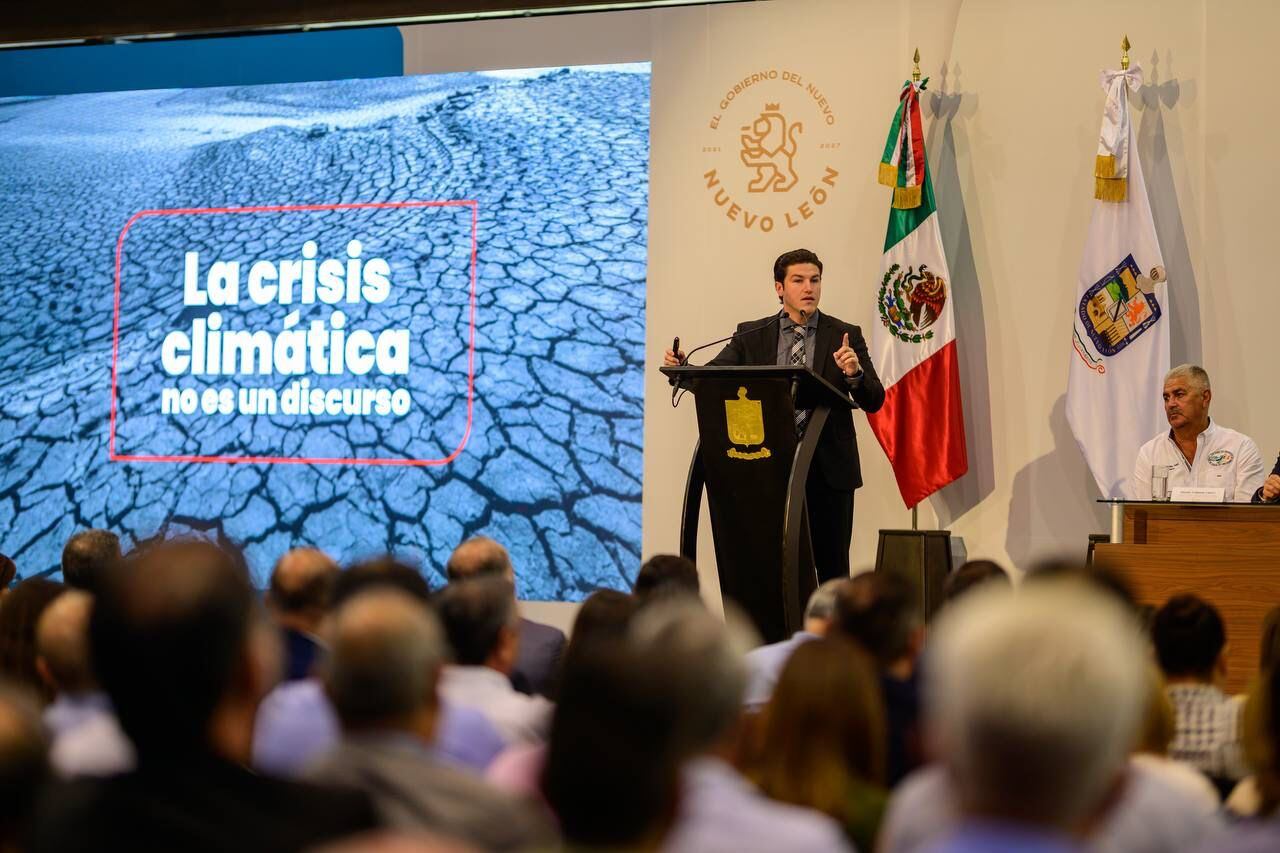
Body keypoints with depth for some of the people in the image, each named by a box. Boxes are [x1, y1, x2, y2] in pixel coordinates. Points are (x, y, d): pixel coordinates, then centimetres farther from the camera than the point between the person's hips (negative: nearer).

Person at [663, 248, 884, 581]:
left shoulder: (846, 336, 2)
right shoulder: (751, 335, 6)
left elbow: (874, 401, -4)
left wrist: (855, 373, -24)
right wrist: (681, 367, -22)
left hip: (829, 469, -1)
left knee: (832, 569, 4)